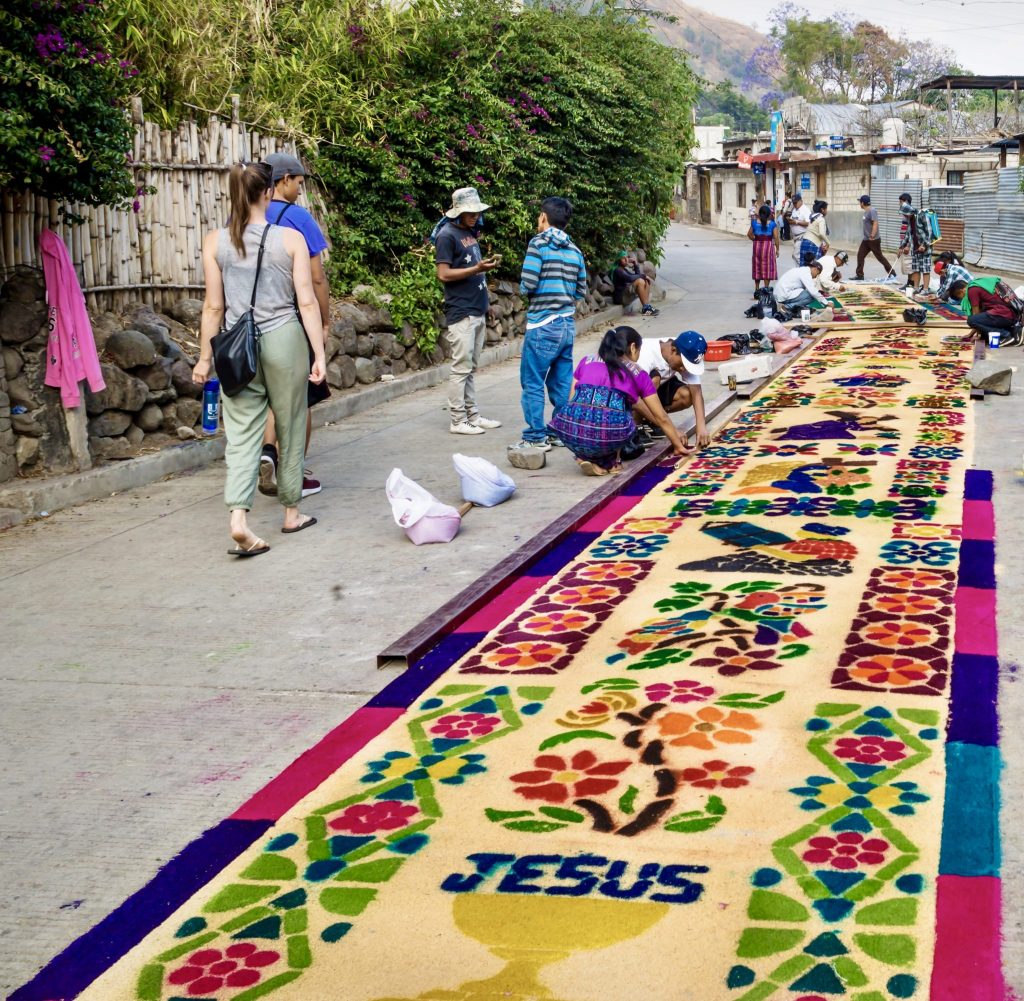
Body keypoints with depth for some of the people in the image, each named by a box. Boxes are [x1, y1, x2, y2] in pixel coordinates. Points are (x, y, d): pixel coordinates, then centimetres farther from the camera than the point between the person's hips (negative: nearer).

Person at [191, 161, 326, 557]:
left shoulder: (215, 241, -1)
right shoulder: (290, 239, -4)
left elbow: (214, 306, 1)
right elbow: (307, 302, -5)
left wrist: (205, 357, 9)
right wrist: (319, 353, 0)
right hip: (283, 340, -1)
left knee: (241, 433, 2)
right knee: (290, 427, 13)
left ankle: (238, 517, -15)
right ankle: (292, 512, 26)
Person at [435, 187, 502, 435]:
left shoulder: (470, 232, 15)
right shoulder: (447, 236, -10)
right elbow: (443, 274, -16)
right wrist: (477, 269, -20)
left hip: (478, 311, 8)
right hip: (461, 313, -8)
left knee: (470, 368, 12)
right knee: (461, 368, -4)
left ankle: (472, 415, 16)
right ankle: (457, 421, 1)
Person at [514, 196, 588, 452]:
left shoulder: (539, 243, -8)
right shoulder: (574, 250, 10)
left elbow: (527, 285, -14)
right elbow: (581, 291, 13)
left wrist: (525, 289, 8)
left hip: (543, 325, -6)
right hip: (568, 324, 6)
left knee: (532, 383, 0)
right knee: (561, 382, 13)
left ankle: (536, 437, 0)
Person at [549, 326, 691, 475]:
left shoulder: (587, 361, 26)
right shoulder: (637, 373, 21)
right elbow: (661, 418, 27)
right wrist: (679, 446, 41)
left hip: (571, 432, 2)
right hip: (610, 434, -2)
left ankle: (586, 456, 13)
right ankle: (610, 461, 16)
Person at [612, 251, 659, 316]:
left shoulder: (625, 268, 17)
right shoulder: (618, 270, -12)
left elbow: (637, 275, 18)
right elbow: (630, 278, -25)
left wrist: (636, 264, 7)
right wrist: (643, 276, -16)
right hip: (620, 296, -10)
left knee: (646, 281, 1)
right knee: (640, 281, -23)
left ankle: (647, 306, -12)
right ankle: (645, 307, -23)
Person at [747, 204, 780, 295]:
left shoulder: (755, 223, 0)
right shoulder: (772, 224, -8)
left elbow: (749, 234, 6)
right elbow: (776, 237, -10)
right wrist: (777, 249, -3)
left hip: (757, 246, 3)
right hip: (768, 246, -3)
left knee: (757, 268, 13)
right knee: (767, 268, 4)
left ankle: (756, 289, 17)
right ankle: (766, 288, 3)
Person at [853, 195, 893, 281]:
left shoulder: (872, 211, -17)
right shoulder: (866, 212, 12)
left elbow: (875, 223, -26)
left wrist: (873, 235, -35)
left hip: (874, 240, -9)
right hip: (866, 239, 9)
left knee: (879, 257, -1)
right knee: (860, 255, 2)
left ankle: (891, 273, 10)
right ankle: (859, 275, 5)